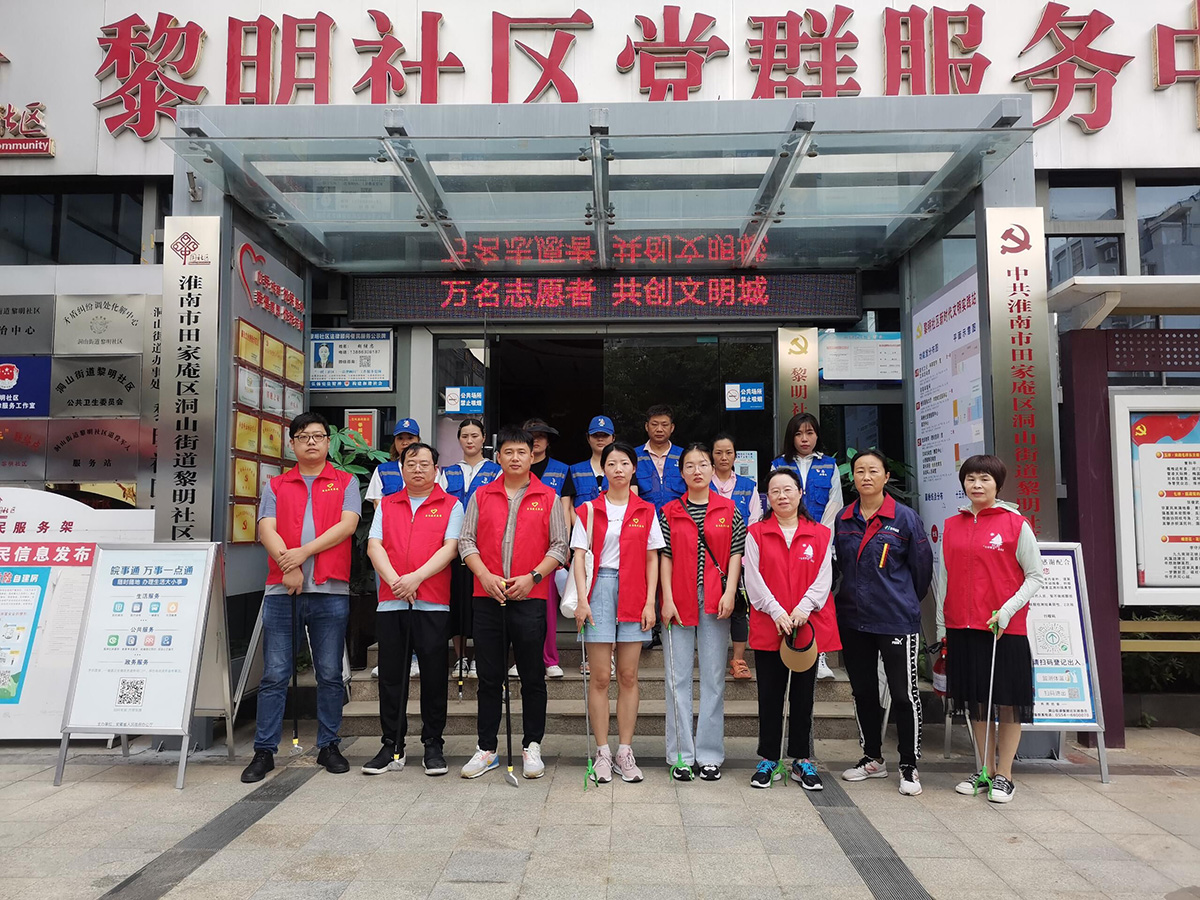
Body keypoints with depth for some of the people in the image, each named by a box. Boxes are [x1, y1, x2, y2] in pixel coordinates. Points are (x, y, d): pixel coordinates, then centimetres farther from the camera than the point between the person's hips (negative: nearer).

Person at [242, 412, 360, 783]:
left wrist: (303, 552, -12)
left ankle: (328, 746, 15)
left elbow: (347, 524, -4)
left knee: (330, 674, 5)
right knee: (274, 675, 3)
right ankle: (264, 751, 10)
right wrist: (287, 566, -13)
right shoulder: (275, 486, 15)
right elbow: (267, 530, 3)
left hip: (330, 590, -1)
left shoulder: (345, 482, 10)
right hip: (281, 590, 1)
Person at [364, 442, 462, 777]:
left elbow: (450, 547, -4)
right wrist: (394, 579, -12)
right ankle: (392, 748, 16)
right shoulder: (386, 505, 16)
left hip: (433, 603, -2)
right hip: (390, 602, 3)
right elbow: (374, 545, 5)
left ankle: (433, 746, 13)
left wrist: (416, 577, -16)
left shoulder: (451, 506, 7)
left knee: (433, 676, 1)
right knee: (391, 676, 6)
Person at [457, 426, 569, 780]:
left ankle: (532, 748, 15)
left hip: (530, 598, -2)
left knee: (532, 677, 4)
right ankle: (486, 750, 18)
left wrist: (532, 577, -10)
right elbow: (466, 540, 7)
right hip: (486, 598, 2)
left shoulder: (548, 498, 5)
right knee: (489, 677, 8)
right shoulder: (482, 496, 10)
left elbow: (560, 545, 2)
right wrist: (485, 575, -8)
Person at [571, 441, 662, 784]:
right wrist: (581, 599, -10)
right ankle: (603, 753, 9)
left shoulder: (646, 511, 8)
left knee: (628, 676, 5)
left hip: (633, 594, 1)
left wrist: (650, 601, -1)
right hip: (599, 589, -1)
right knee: (599, 677, 0)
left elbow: (651, 559, 7)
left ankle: (625, 752, 13)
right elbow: (579, 556, 1)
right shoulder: (589, 510, 5)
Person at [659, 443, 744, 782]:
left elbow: (736, 553, 4)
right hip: (679, 601, 0)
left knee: (714, 677, 5)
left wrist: (729, 593, -7)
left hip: (715, 601, 0)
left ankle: (709, 754, 14)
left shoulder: (729, 509, 6)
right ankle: (681, 754, 13)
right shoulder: (669, 512, 5)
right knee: (678, 677, 4)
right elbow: (665, 557, 2)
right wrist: (667, 599, -6)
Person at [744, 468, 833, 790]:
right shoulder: (756, 533, 3)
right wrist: (776, 610, -16)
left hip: (808, 625, 1)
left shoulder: (821, 534, 7)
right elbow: (753, 578, -4)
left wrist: (804, 607, -16)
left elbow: (824, 577, -1)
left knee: (803, 695, 9)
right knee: (770, 695, 7)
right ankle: (767, 760, 19)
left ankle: (802, 761, 21)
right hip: (768, 628, -1)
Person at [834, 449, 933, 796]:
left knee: (904, 693, 1)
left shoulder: (905, 518, -5)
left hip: (897, 620, -4)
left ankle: (909, 766, 15)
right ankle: (873, 758, 29)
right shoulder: (843, 520, 5)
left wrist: (905, 602, 10)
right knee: (862, 690, 13)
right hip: (853, 619, 4)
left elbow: (922, 566, 1)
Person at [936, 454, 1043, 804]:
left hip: (1005, 627, -4)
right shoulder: (951, 526, 8)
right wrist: (941, 625, 10)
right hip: (961, 627, 4)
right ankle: (985, 770, 23)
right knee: (975, 700, 11)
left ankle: (1004, 775, 15)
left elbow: (1034, 577, -2)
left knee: (1008, 701, 4)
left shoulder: (1016, 524, -4)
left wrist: (1006, 611, -14)